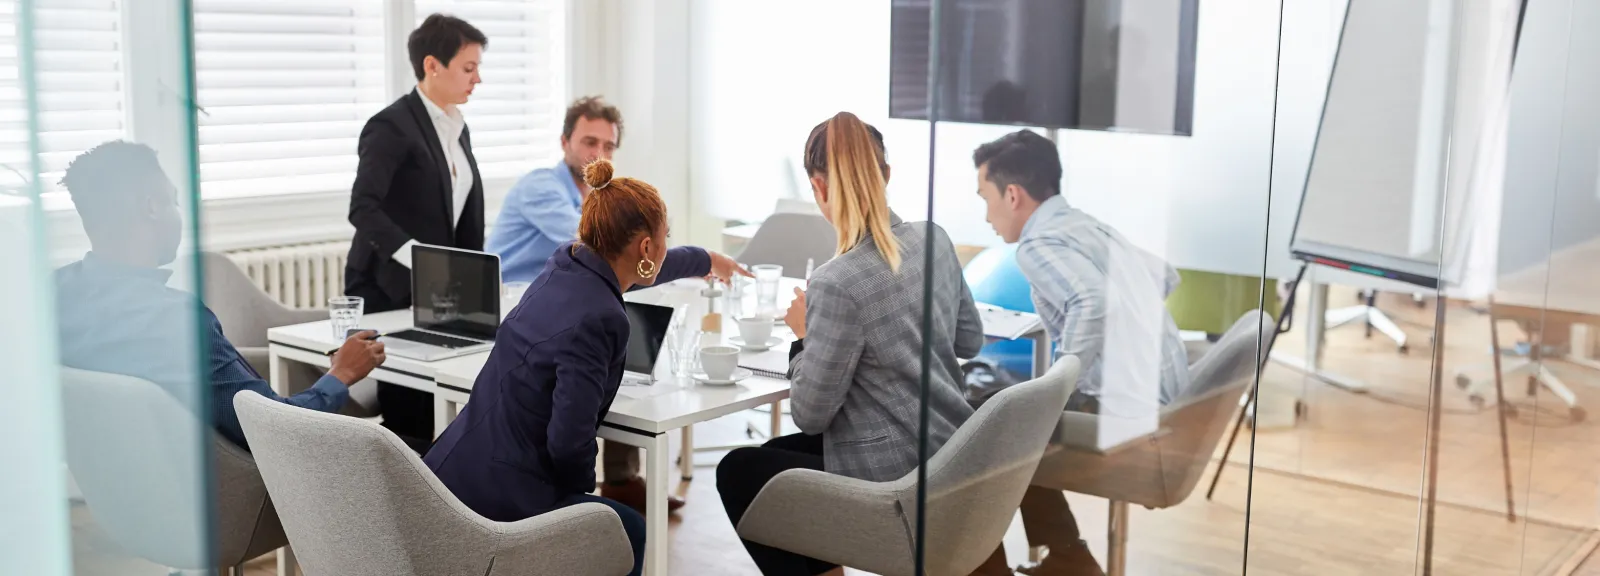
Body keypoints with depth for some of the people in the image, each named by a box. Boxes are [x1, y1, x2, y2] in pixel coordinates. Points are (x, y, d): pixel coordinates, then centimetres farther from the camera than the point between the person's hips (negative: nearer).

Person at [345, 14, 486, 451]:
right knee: (406, 415, -6)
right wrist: (418, 258, -34)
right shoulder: (392, 126, -13)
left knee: (434, 407, 4)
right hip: (389, 290, -7)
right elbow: (363, 208, -24)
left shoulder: (457, 128, 13)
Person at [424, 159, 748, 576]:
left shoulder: (569, 267, 5)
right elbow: (568, 441, -23)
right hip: (498, 502, -9)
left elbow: (627, 270, 29)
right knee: (627, 532, 18)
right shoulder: (596, 319, -22)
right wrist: (583, 488, 0)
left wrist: (706, 260, 47)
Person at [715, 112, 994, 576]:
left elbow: (810, 415, -17)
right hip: (951, 459, 8)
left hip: (893, 482, -8)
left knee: (737, 471, 16)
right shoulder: (934, 239, -2)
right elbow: (970, 341, 13)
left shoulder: (837, 283, -25)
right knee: (774, 452, 27)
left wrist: (806, 334, -3)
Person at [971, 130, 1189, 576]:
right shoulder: (1090, 226, 15)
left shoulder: (1039, 242, -12)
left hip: (1127, 411, -9)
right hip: (1163, 397, 9)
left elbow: (1094, 303, -31)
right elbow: (1166, 277, 27)